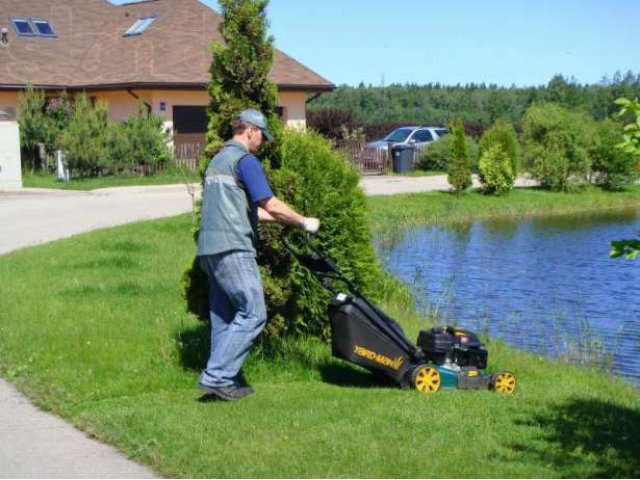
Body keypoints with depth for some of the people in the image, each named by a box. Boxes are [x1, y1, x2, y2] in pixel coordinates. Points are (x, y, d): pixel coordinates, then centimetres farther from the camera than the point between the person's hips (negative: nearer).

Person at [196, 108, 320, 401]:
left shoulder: (217, 160, 22)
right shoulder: (245, 160, -7)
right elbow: (270, 205, -11)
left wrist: (280, 219, 27)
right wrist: (304, 222, 3)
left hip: (209, 249, 10)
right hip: (233, 248, -10)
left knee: (223, 317, 11)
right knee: (252, 314, -7)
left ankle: (220, 381, 12)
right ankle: (216, 376, -10)